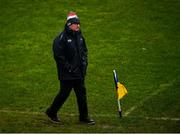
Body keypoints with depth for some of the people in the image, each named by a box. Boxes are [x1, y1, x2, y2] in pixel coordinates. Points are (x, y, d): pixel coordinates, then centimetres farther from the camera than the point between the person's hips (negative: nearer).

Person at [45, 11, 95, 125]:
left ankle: (84, 117, 18)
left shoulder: (79, 36, 9)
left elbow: (84, 50, 22)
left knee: (82, 94, 9)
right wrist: (67, 67, -17)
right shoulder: (62, 38, -16)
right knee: (64, 94, 2)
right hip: (67, 74, -7)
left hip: (79, 72, 7)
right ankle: (51, 112, 21)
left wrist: (84, 62, 9)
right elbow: (58, 55, -18)